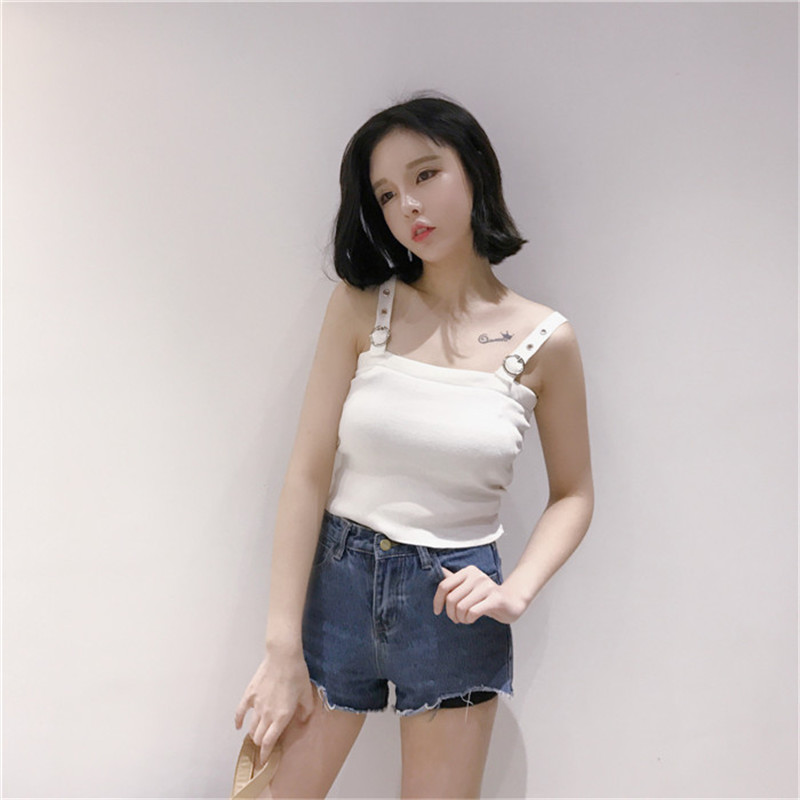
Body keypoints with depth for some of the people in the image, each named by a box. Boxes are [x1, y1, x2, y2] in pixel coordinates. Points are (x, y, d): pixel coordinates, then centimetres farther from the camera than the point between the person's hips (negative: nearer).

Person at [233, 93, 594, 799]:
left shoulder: (545, 341, -6)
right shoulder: (360, 306, -5)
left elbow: (573, 494, 6)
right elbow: (308, 476, -8)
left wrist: (515, 591, -12)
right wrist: (284, 649, -9)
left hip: (454, 604, 0)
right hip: (336, 579, 1)